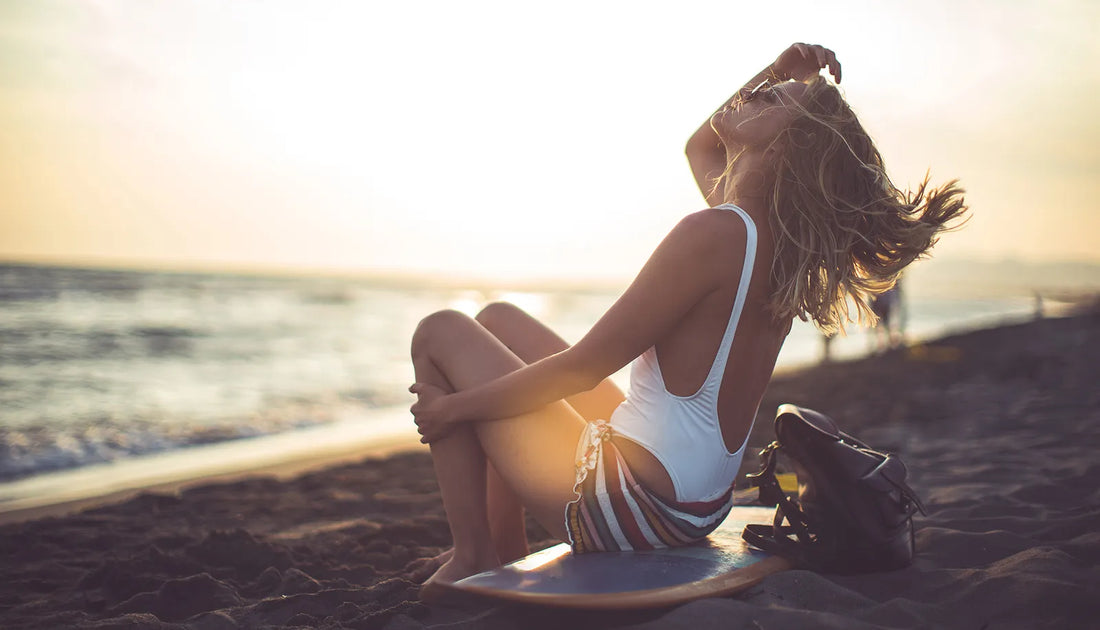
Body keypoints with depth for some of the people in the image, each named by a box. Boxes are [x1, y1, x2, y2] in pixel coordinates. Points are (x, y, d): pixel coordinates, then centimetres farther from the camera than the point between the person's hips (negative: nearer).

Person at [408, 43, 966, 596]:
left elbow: (581, 370, -21)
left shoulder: (715, 234, -26)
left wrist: (456, 405, -8)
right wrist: (779, 70, 9)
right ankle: (506, 546, 23)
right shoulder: (770, 231, 1)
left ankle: (472, 559, 8)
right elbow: (699, 145, 23)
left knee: (441, 331, 5)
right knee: (498, 319, 22)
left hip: (630, 502, -9)